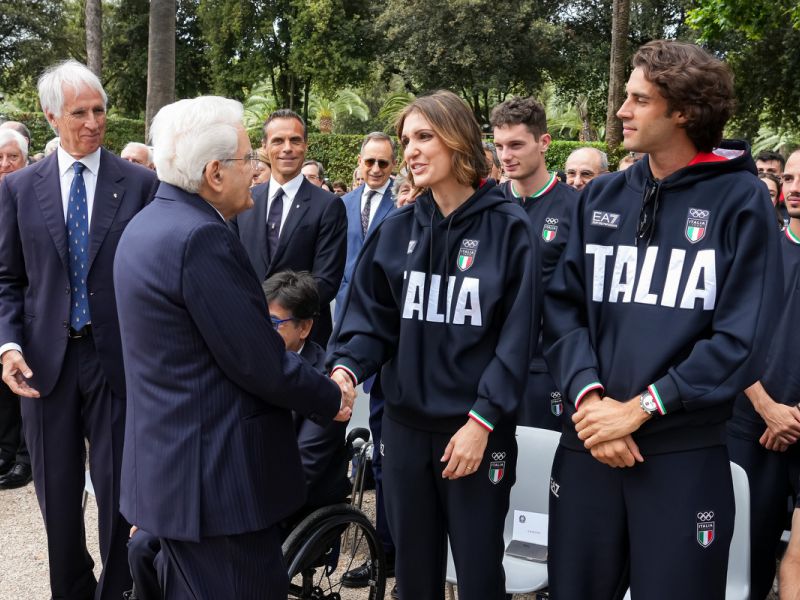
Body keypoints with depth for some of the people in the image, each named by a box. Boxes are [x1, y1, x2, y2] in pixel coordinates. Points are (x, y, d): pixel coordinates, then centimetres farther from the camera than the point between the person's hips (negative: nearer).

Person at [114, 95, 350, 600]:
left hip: (166, 462, 10)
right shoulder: (201, 237, -22)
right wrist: (332, 400, -3)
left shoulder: (149, 223, 9)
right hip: (218, 476, -10)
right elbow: (259, 363, -20)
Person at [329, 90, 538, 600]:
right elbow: (372, 317, 3)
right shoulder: (397, 229, 4)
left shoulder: (508, 228, -7)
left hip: (478, 429, -3)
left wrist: (483, 421, -15)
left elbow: (516, 337, -9)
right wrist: (346, 368, -16)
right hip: (406, 425, 4)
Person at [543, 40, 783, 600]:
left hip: (686, 453, -3)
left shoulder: (741, 201, -4)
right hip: (587, 445, 4)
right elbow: (563, 306, 2)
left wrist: (638, 408, -14)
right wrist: (588, 395, -13)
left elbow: (743, 339, -10)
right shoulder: (600, 198, 8)